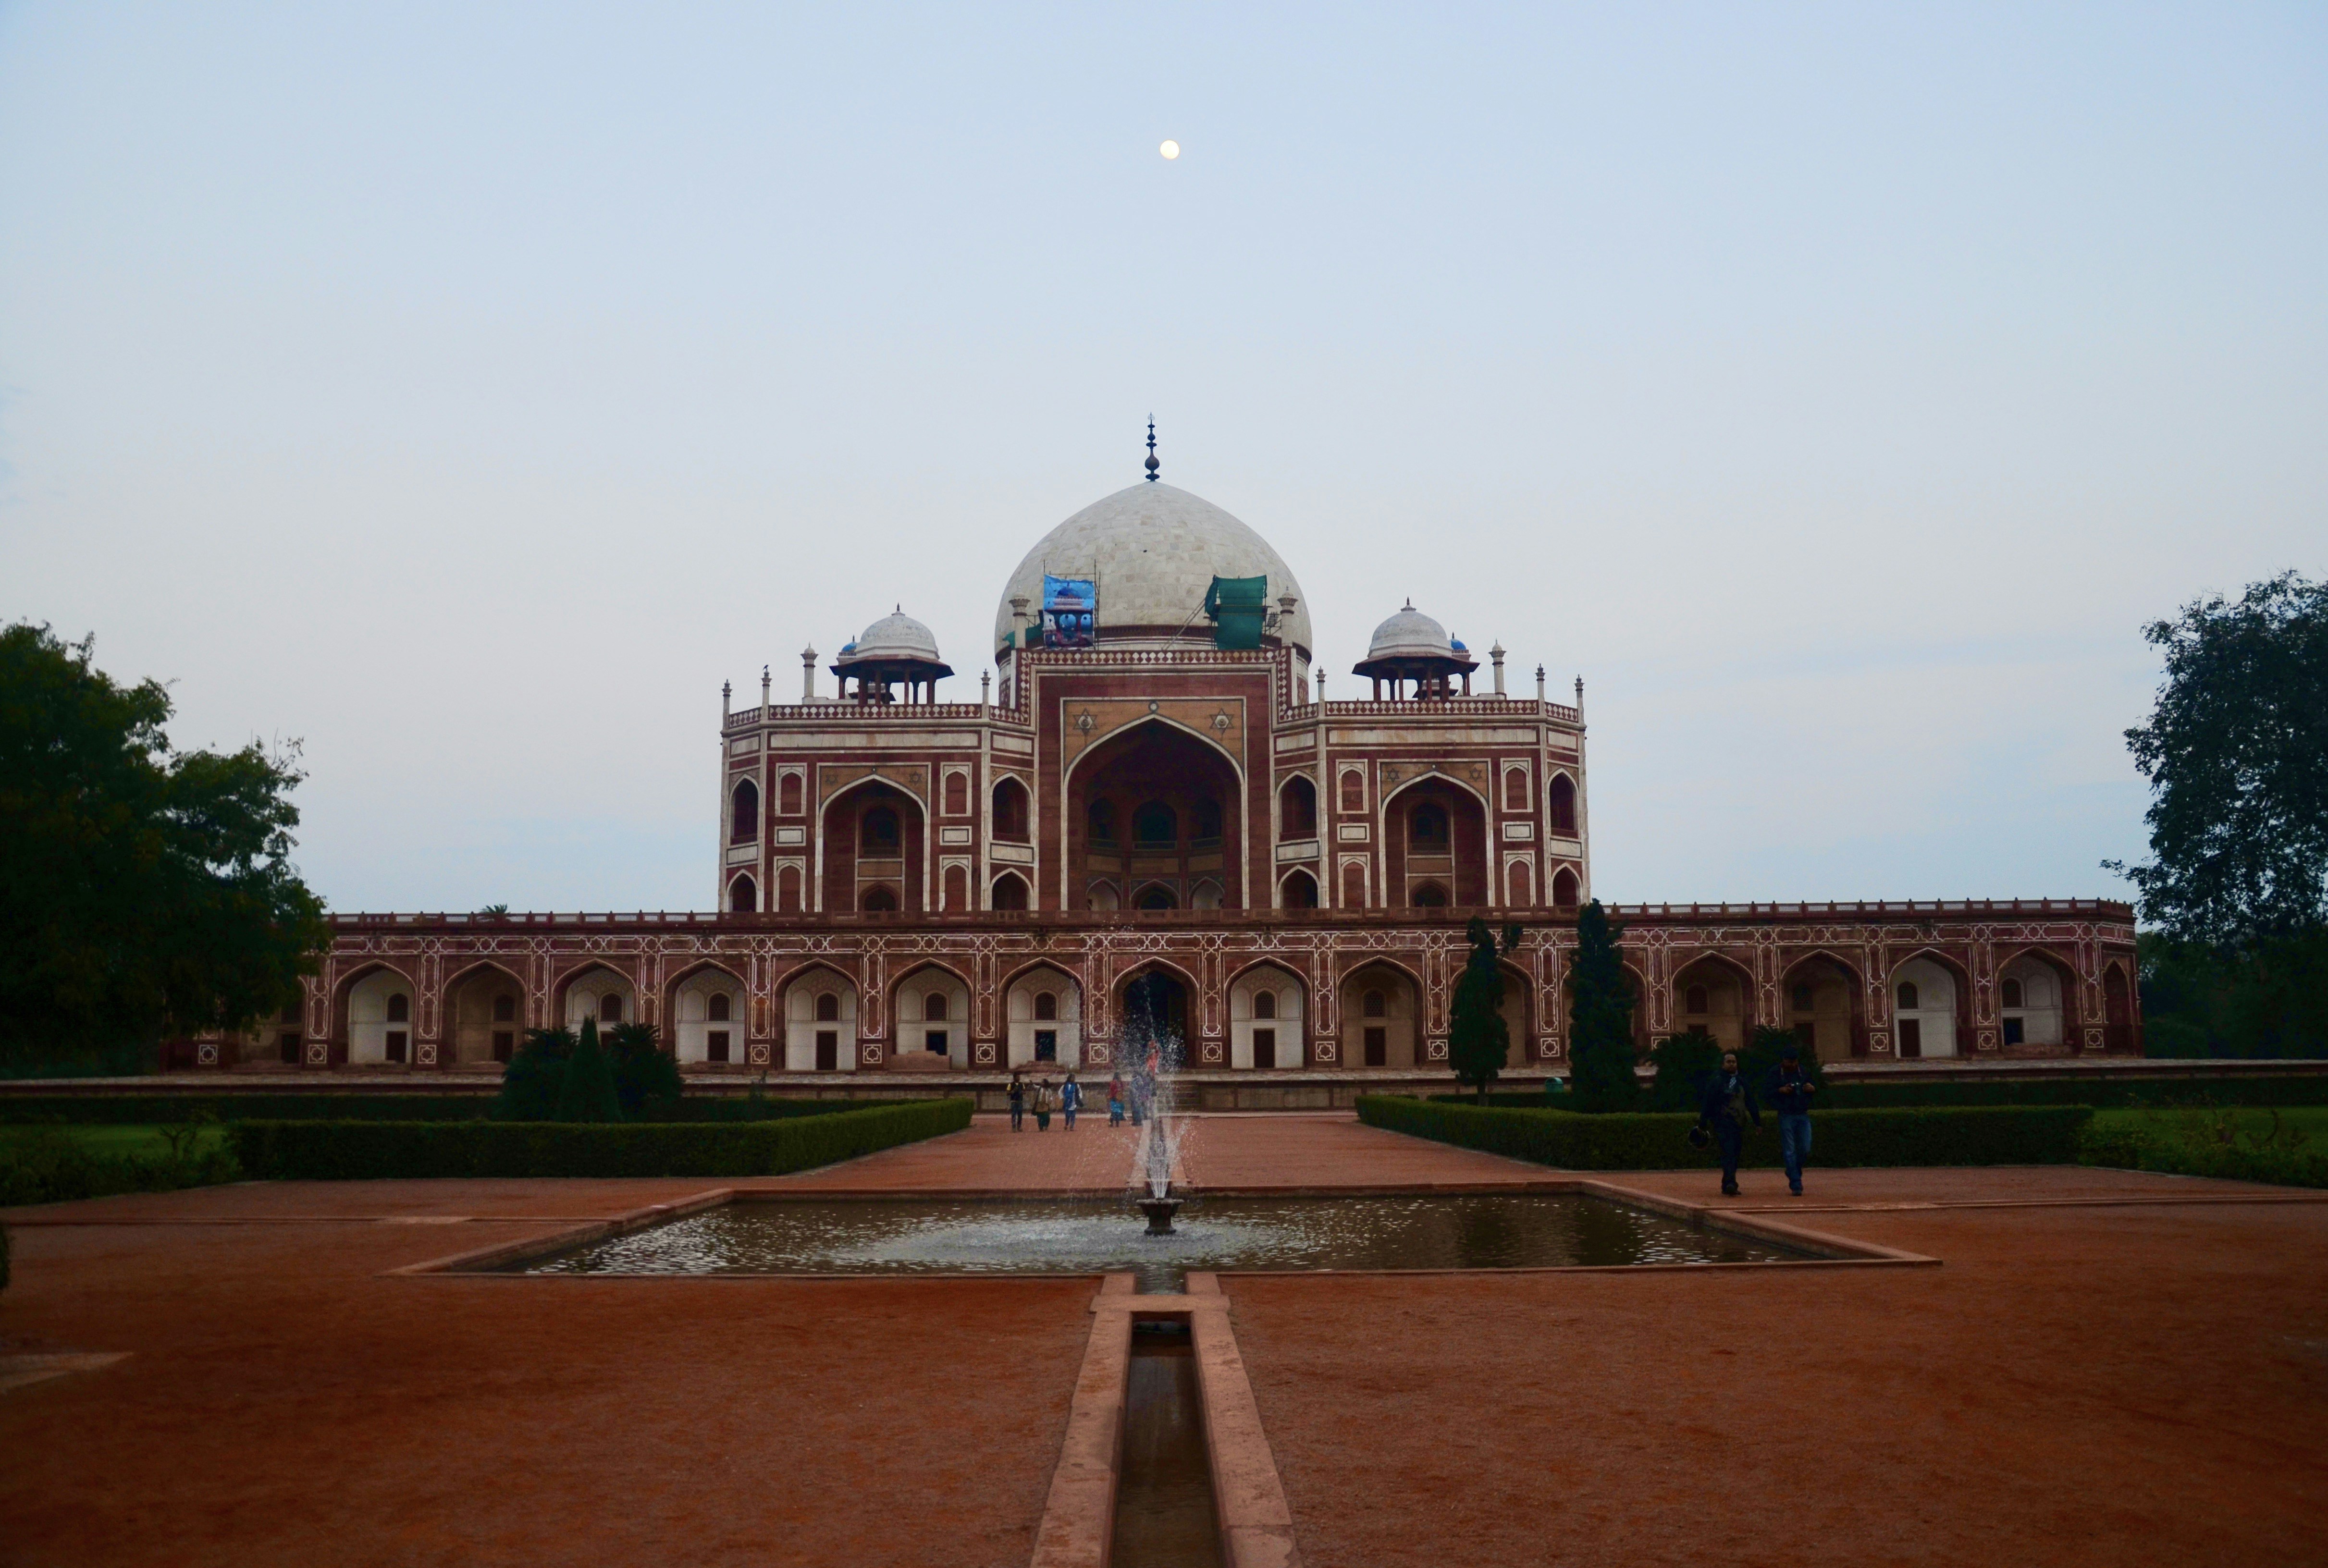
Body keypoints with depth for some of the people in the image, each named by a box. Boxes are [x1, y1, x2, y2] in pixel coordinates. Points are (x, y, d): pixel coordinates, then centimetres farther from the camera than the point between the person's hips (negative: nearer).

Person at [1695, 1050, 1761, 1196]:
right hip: (1723, 1123, -6)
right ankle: (1730, 1184, -27)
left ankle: (1728, 1186, 12)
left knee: (1734, 1155, 5)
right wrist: (1702, 1124, -6)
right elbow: (1707, 1103, -3)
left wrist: (1758, 1122, 14)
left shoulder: (1743, 1082, 17)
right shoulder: (1716, 1081, -1)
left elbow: (1751, 1103, 20)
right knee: (1729, 1153, -17)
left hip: (1739, 1124, 6)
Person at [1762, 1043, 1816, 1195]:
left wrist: (1813, 1089, -5)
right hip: (1786, 1116, -3)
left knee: (1805, 1148, 0)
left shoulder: (1804, 1071, 9)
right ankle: (1796, 1184, -1)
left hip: (1803, 1115, 4)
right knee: (1790, 1151, -4)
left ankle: (1793, 1172, 27)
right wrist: (1780, 1091, -21)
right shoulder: (1775, 1073, -2)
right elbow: (1765, 1093, -4)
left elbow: (1816, 1089, 18)